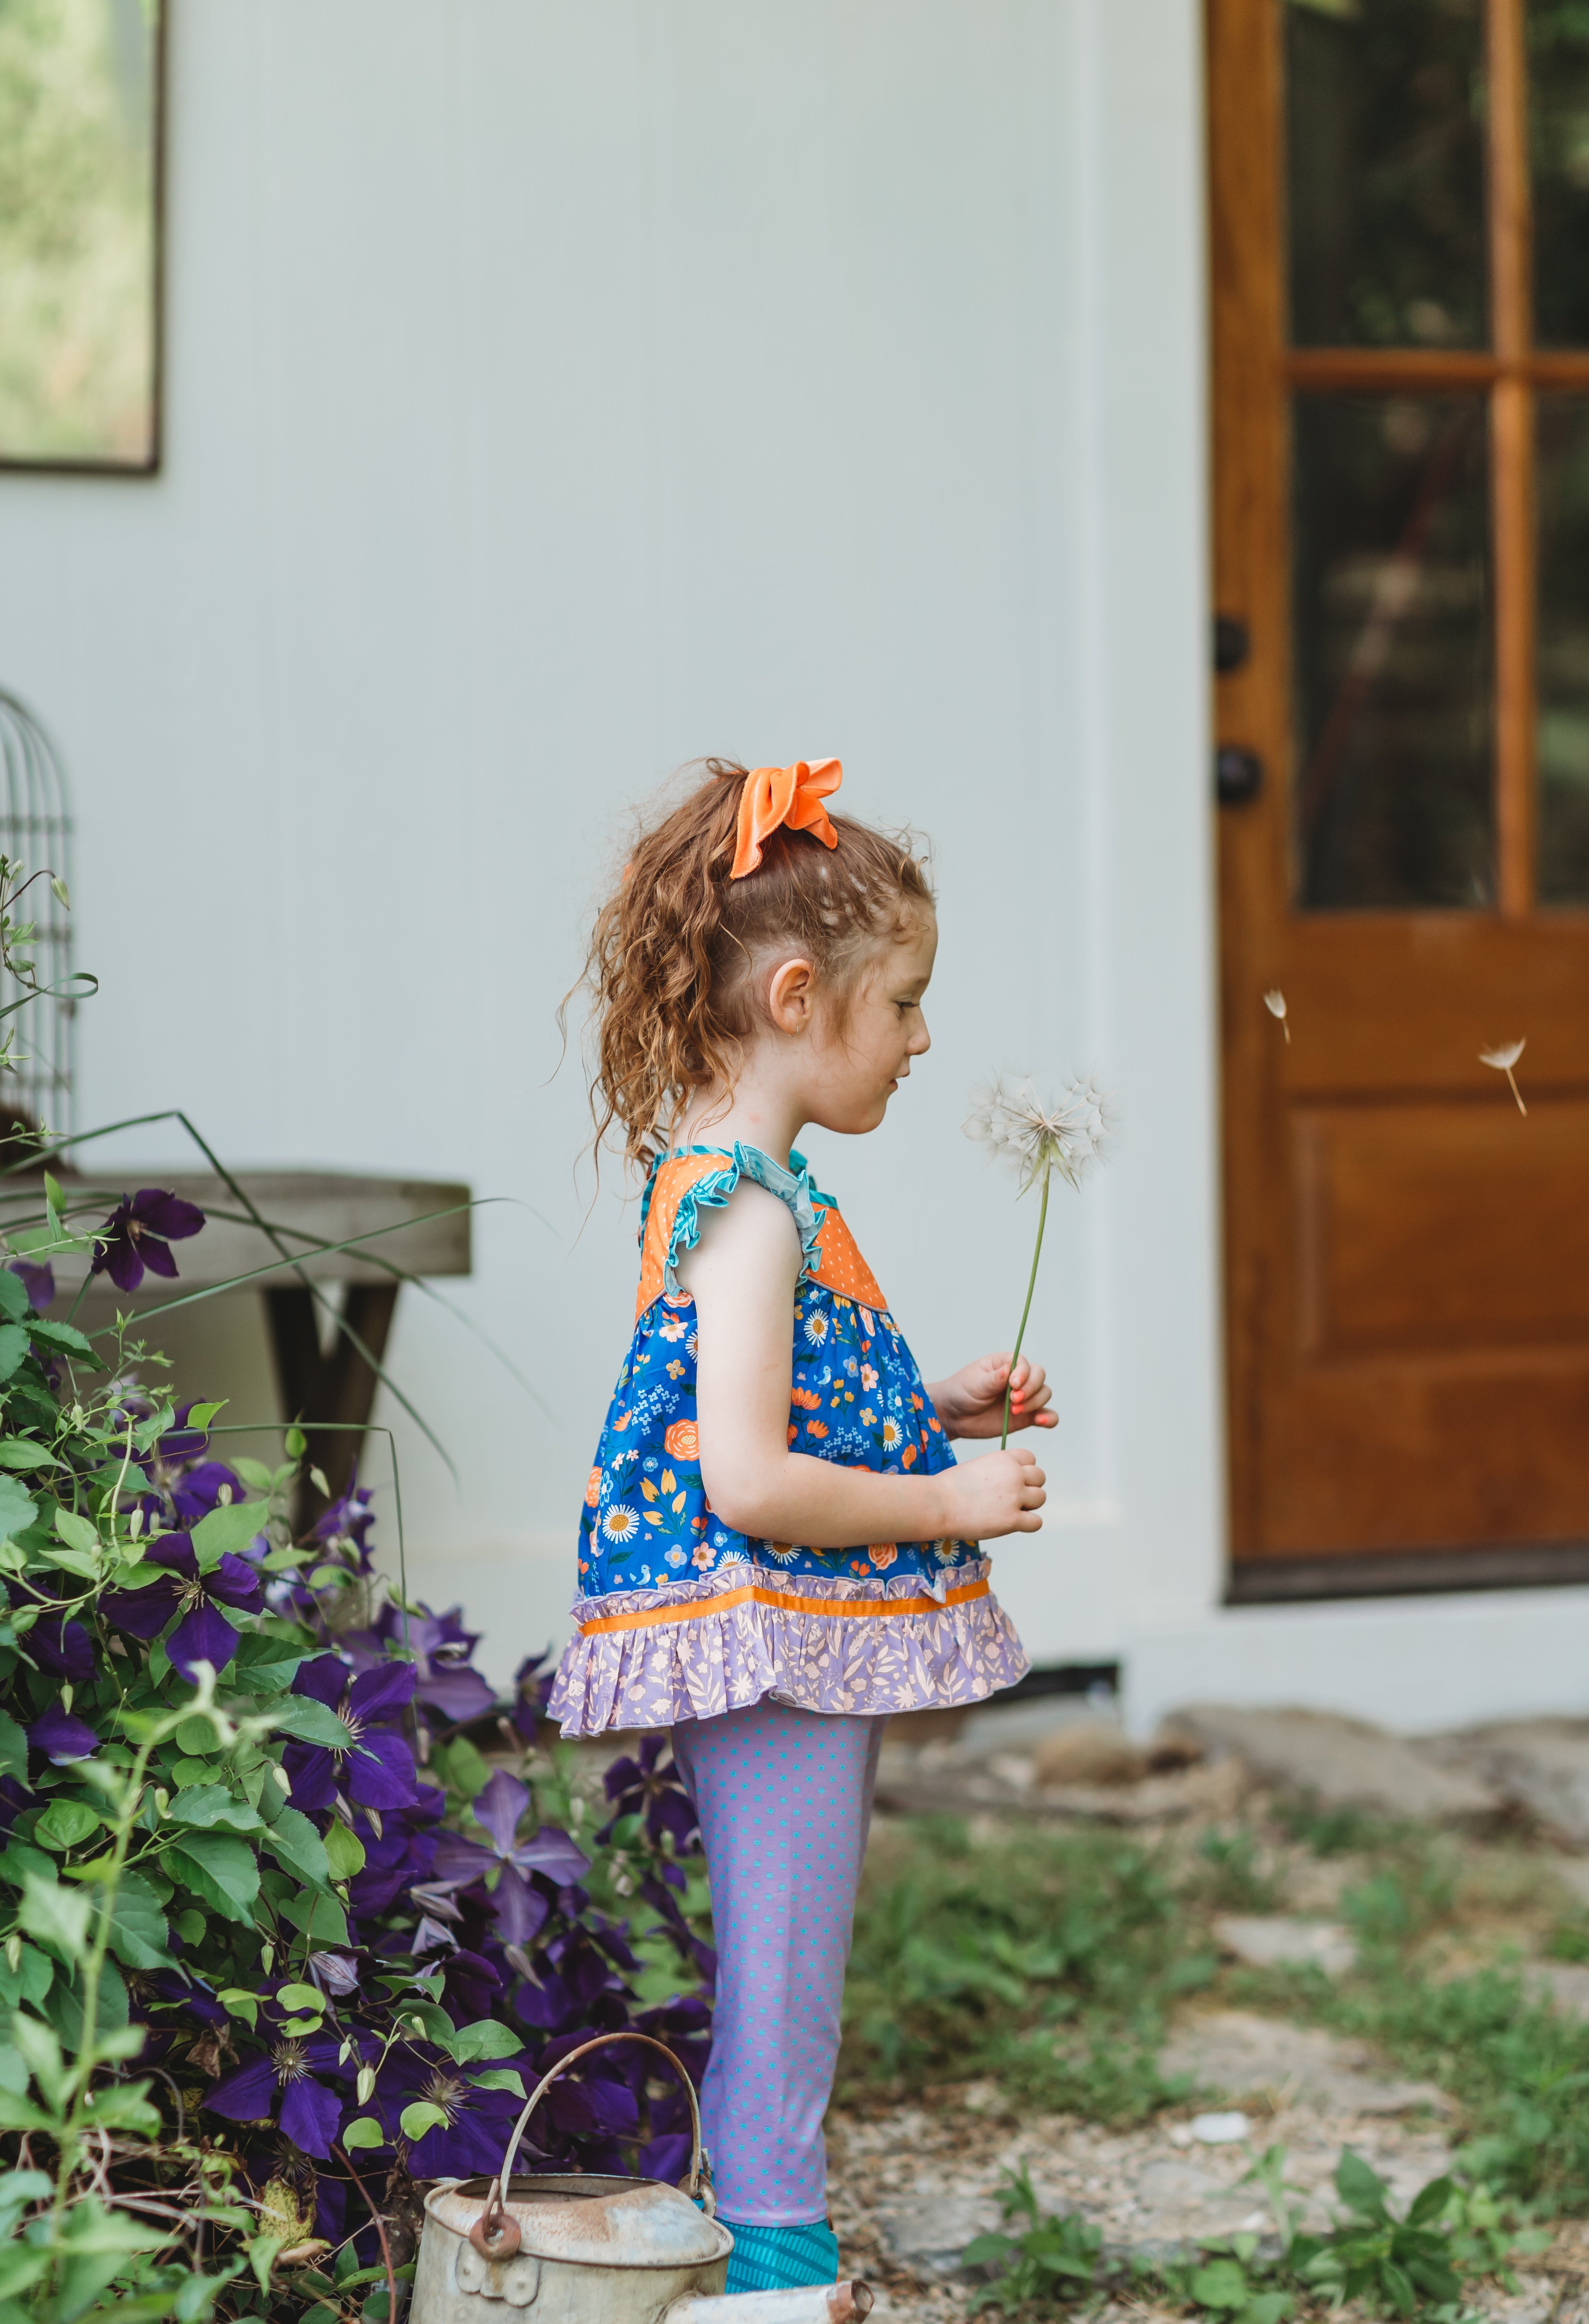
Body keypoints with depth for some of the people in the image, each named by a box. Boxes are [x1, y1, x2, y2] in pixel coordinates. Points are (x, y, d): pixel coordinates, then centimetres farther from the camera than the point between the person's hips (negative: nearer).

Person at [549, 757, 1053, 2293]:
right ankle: (775, 2256, 7)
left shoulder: (725, 1178, 12)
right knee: (781, 1991, -2)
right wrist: (949, 1503, -16)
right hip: (772, 1629, -11)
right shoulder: (750, 1208, -19)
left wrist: (941, 1409, 14)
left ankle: (777, 2241, 27)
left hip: (800, 1640, 11)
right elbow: (750, 1484, -25)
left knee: (783, 1985, 18)